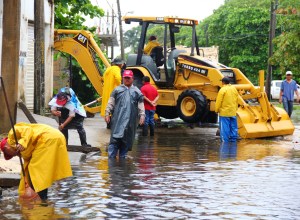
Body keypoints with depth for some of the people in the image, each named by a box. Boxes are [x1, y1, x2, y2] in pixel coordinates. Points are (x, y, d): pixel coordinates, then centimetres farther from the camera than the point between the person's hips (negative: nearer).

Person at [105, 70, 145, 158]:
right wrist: (107, 114, 1)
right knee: (115, 138, -10)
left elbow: (141, 106, 11)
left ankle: (122, 157, 14)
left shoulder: (137, 92, 13)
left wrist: (142, 116, 1)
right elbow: (110, 103, 8)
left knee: (126, 140, 5)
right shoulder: (117, 90, 10)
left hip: (130, 120, 2)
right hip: (118, 119, -2)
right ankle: (111, 156, -11)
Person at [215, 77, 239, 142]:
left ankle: (225, 141, -4)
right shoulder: (234, 89, 8)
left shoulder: (223, 90, -13)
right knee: (233, 127, 11)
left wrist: (217, 110, 0)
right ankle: (233, 140, 14)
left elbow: (219, 101, -12)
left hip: (224, 112, -6)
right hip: (233, 112, 6)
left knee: (224, 129, -3)